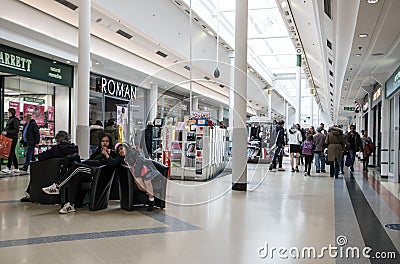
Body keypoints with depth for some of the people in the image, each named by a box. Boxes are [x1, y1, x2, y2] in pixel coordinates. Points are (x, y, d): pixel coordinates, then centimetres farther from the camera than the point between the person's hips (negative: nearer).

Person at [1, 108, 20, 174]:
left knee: (11, 153, -8)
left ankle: (8, 168, -8)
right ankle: (16, 168, 15)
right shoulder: (9, 120, 17)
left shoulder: (15, 120, -9)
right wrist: (4, 132, 6)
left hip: (13, 138, -9)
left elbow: (16, 130, -17)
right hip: (9, 138, 9)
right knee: (13, 153, 10)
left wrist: (7, 133, -21)